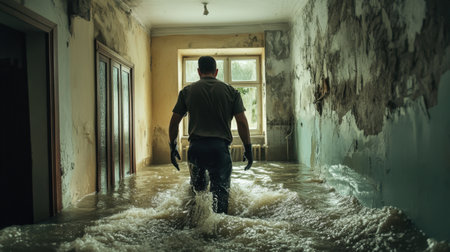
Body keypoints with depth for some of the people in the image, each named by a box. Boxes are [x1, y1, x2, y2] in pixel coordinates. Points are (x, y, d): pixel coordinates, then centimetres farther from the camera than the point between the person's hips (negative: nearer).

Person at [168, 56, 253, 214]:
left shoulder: (187, 91, 10)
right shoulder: (231, 91, 8)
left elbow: (174, 122, 10)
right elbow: (242, 123, 2)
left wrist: (173, 147, 19)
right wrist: (248, 149, 8)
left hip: (196, 147, 1)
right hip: (220, 147, -1)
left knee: (198, 189, 21)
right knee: (220, 190, 5)